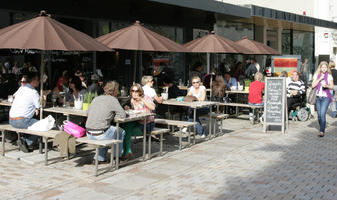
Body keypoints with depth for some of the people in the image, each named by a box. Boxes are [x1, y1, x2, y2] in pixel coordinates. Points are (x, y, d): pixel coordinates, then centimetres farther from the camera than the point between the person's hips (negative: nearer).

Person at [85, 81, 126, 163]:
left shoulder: (96, 98, 13)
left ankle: (99, 158, 30)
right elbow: (123, 115, -8)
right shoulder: (113, 100, -5)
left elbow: (88, 112, 22)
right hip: (100, 134, -6)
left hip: (89, 133, 6)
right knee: (121, 132, 20)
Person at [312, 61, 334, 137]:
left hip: (326, 97, -3)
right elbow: (313, 85, -1)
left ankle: (322, 131, -17)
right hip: (318, 97, 3)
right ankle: (322, 129, 23)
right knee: (319, 115, 7)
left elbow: (332, 87, 4)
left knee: (322, 114, -16)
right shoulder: (316, 75, 8)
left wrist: (327, 86, -16)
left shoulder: (329, 76, 2)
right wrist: (320, 79, -10)